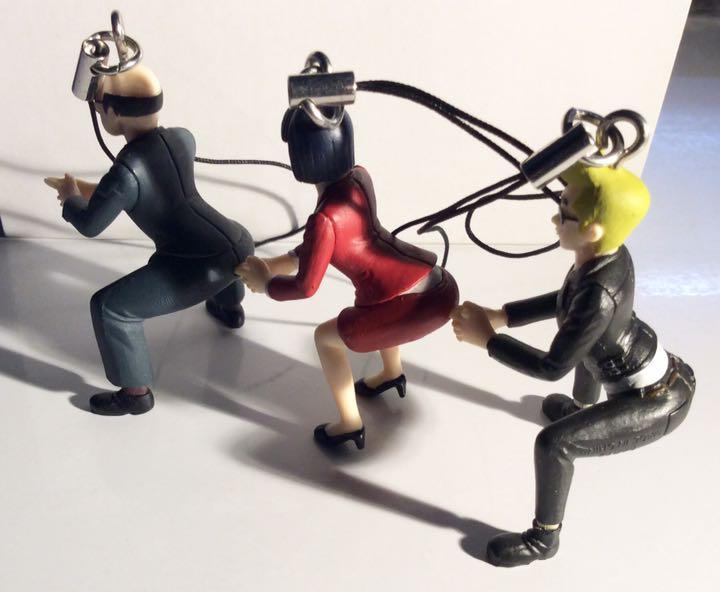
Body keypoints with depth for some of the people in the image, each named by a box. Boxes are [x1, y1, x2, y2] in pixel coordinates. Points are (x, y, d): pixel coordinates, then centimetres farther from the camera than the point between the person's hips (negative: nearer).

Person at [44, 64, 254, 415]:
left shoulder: (126, 171, -18)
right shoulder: (183, 138, 3)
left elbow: (89, 225, -6)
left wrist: (70, 198, 17)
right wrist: (88, 190, 25)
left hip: (202, 269, -7)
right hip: (240, 244, 8)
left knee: (109, 307, 3)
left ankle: (136, 393, 19)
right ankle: (230, 309, 66)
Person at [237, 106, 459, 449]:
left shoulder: (324, 219, -19)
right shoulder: (360, 177, 3)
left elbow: (305, 287, -6)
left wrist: (265, 284, 14)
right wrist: (276, 264, 21)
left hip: (416, 309, -8)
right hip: (441, 287, 8)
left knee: (326, 338, 16)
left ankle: (350, 425, 31)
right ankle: (392, 374, 57)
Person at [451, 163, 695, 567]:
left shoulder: (599, 295, -36)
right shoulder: (607, 254, -12)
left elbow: (552, 368, -26)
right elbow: (568, 303, 6)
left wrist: (485, 338, -19)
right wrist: (501, 316, -1)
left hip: (658, 402, -9)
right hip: (662, 373, 9)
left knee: (553, 443, -13)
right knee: (585, 341, 32)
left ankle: (543, 539, 12)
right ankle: (581, 409, 62)